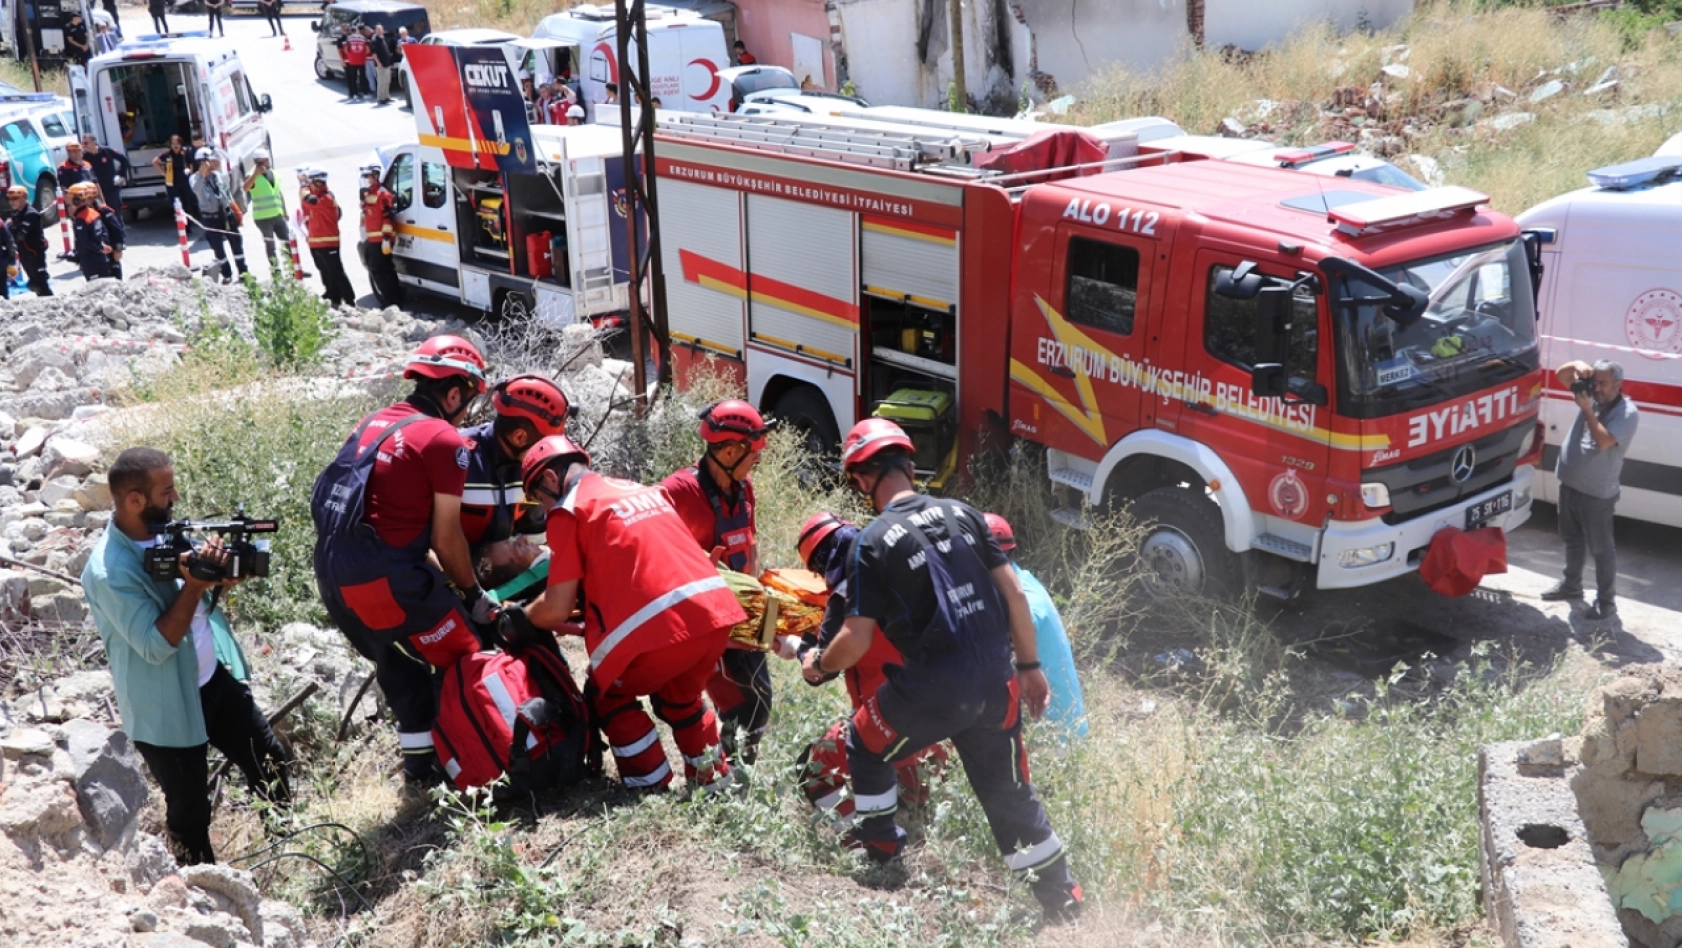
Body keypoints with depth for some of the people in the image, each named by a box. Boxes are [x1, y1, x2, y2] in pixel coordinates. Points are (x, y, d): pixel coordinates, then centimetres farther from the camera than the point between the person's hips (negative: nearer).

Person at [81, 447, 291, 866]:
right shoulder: (108, 573, -26)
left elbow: (212, 593, 7)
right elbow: (155, 647, -26)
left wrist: (219, 572, -15)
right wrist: (193, 586, -31)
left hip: (215, 679, 7)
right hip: (167, 708, -7)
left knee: (272, 762, 18)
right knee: (189, 811, 12)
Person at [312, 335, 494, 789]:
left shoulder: (373, 423, 15)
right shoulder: (444, 441, -8)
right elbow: (446, 539, -7)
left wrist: (441, 573, 23)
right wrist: (474, 593, 8)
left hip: (334, 575, 9)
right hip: (385, 580, -8)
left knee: (402, 666, 24)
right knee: (460, 663, 7)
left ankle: (420, 767, 36)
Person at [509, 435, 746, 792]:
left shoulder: (569, 509, 4)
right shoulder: (642, 490, 24)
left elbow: (556, 610, 1)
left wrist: (519, 615, 21)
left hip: (660, 625, -7)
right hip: (716, 612, 7)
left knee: (607, 697, 20)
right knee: (679, 696, 32)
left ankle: (652, 791, 18)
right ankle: (714, 779, 35)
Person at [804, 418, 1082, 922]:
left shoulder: (872, 543, -9)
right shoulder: (963, 513, 5)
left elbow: (856, 641, -8)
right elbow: (1013, 594, 5)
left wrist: (817, 664, 12)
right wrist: (1030, 666, 15)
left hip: (935, 688, -5)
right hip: (996, 683, 5)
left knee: (865, 746, 23)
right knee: (1010, 792, 19)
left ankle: (880, 845, 38)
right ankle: (1062, 898, 23)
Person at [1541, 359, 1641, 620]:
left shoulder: (1627, 412, -17)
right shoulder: (1591, 395, 3)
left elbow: (1603, 441, -28)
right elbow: (1562, 375, 8)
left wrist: (1587, 410, -25)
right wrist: (1578, 365, -13)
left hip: (1597, 494, -7)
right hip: (1570, 484, 7)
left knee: (1600, 549, 1)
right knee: (1572, 540, 22)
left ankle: (1606, 601, 10)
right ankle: (1571, 584, 39)